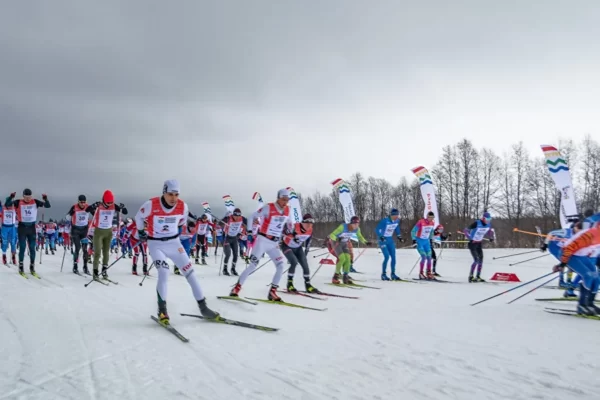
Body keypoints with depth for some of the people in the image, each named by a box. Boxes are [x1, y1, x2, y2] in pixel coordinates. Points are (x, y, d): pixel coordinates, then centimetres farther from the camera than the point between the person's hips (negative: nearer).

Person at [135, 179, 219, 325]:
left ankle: (203, 308, 6)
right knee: (164, 274, -23)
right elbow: (139, 217, 0)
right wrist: (141, 232, 12)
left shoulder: (183, 206, -12)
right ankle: (162, 310, -7)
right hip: (155, 244, -3)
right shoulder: (151, 204, -21)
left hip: (174, 242, 3)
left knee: (190, 273, -2)